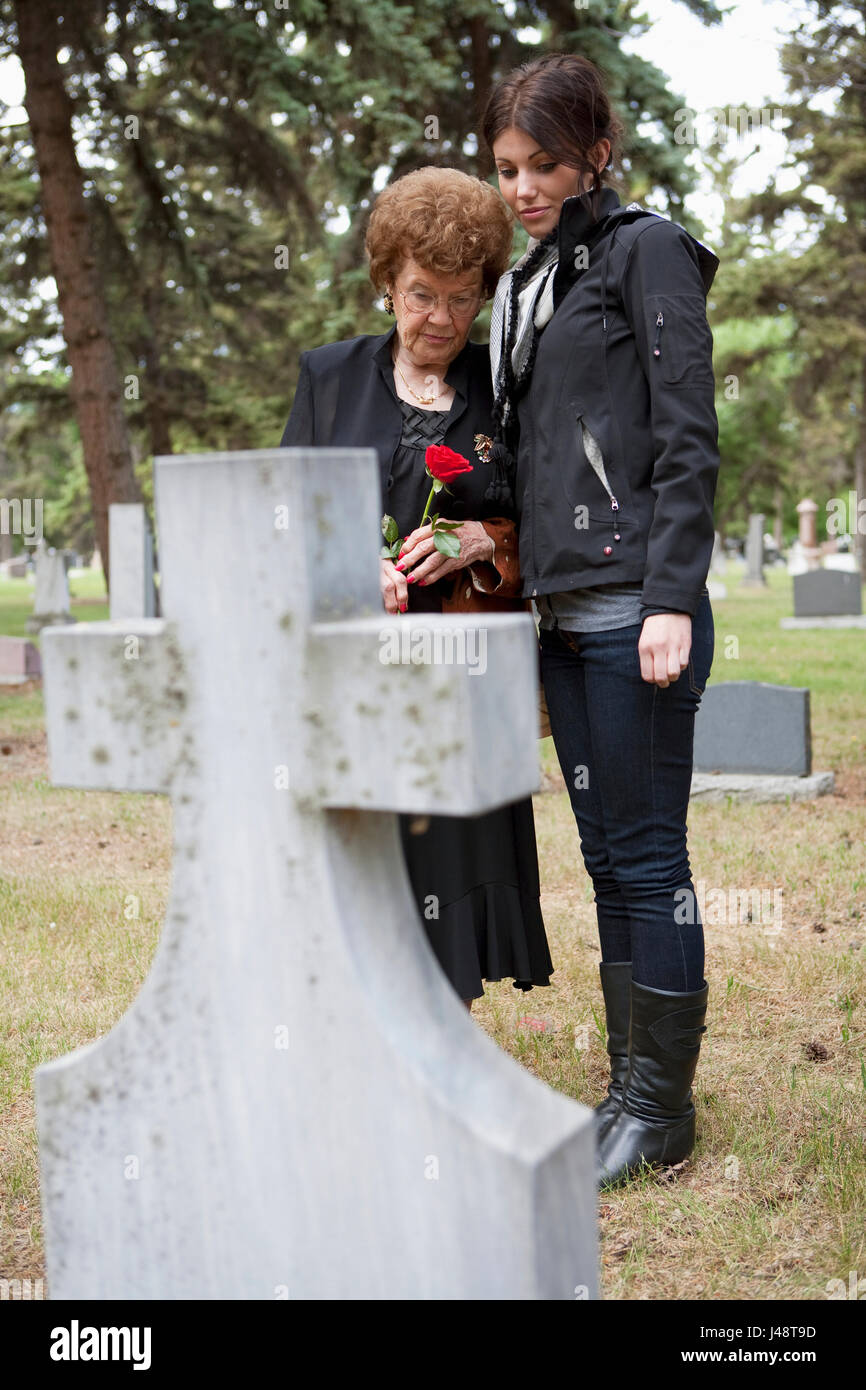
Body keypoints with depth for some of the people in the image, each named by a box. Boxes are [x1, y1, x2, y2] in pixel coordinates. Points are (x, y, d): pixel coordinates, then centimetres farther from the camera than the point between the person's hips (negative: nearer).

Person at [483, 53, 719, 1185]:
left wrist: (672, 601, -17)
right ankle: (630, 1084, 20)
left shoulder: (647, 250, -2)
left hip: (636, 602, -8)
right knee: (606, 853, 11)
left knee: (646, 851, -3)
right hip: (564, 610, 8)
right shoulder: (529, 286, 20)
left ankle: (660, 1111, 8)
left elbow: (688, 440, -10)